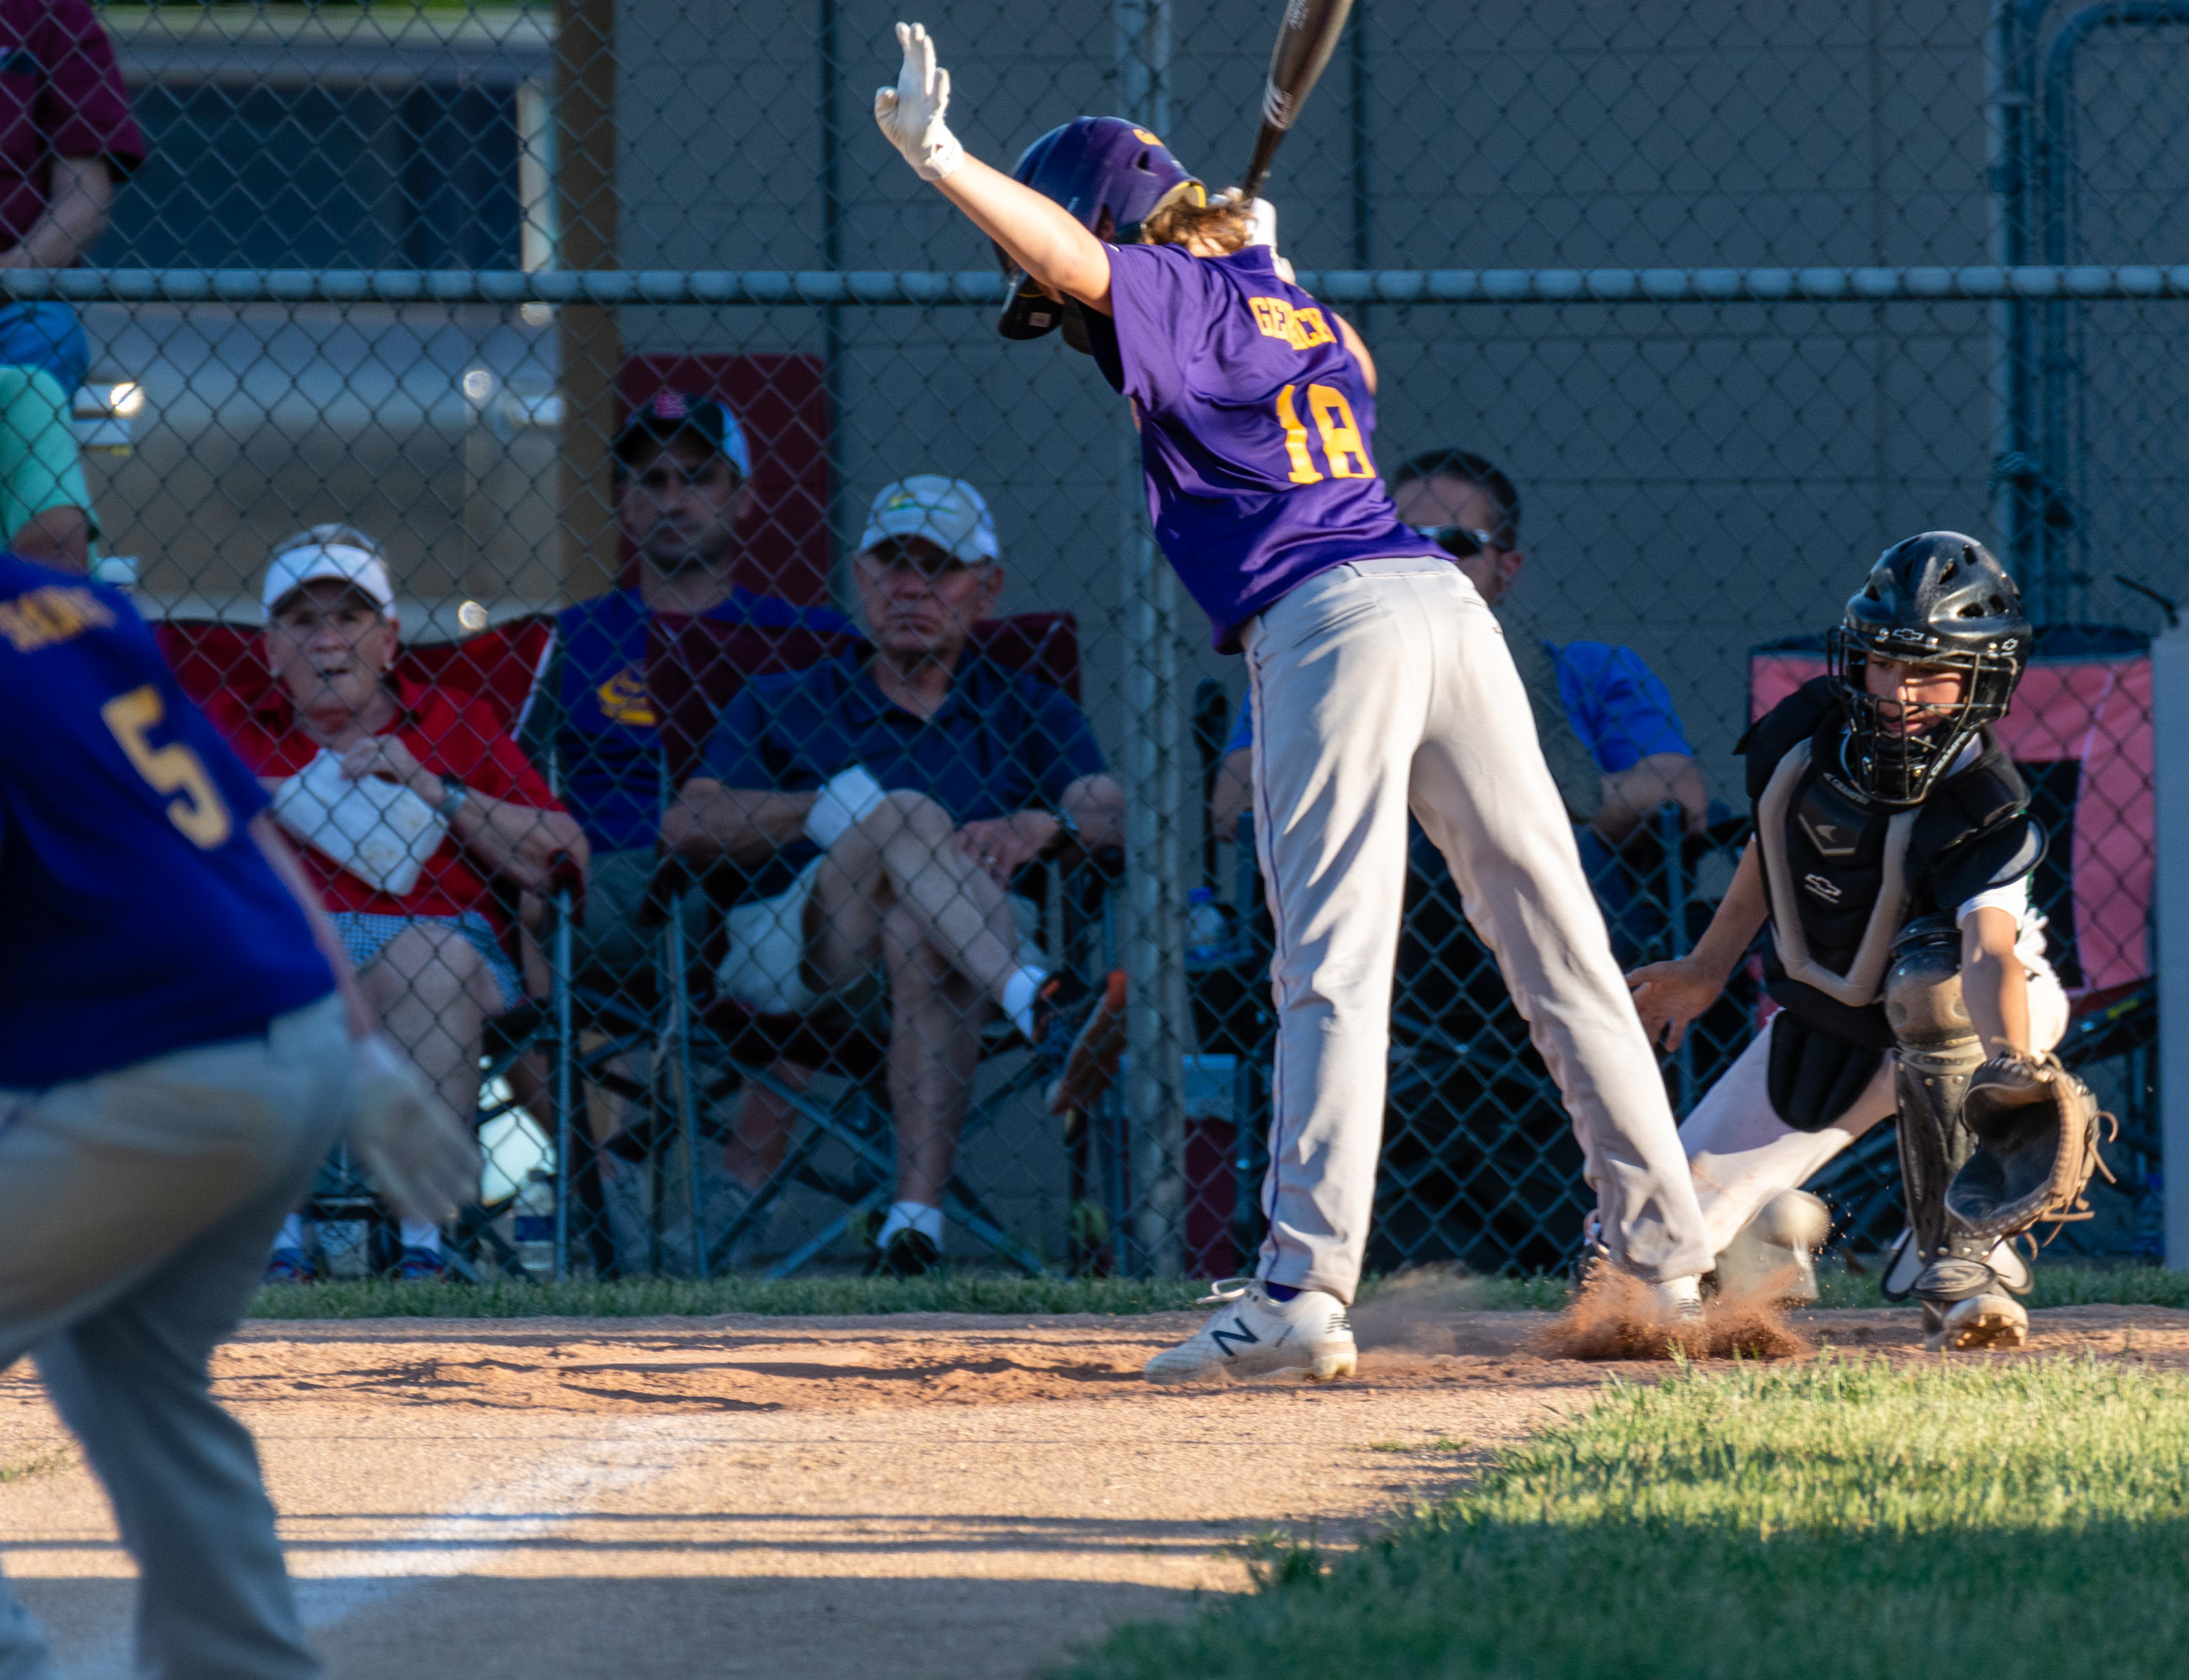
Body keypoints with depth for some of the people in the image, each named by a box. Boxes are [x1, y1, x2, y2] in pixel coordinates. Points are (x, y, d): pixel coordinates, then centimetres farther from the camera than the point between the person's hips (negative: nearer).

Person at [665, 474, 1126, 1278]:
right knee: (904, 819, -29)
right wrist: (832, 809, -13)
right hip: (789, 955, 0)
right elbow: (688, 824, 2)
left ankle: (916, 1215, -48)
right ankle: (1036, 1003, -53)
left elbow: (1116, 815, 2)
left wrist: (1041, 826, -22)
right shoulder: (781, 707, 22)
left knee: (916, 924, -37)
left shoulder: (1027, 713, 22)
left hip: (977, 965, 0)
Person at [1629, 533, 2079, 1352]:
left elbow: (1990, 953, -51)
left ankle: (1964, 1257, -30)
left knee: (1930, 972, -42)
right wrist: (1706, 970, 11)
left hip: (1973, 1018, -5)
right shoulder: (1803, 737, -19)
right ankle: (1775, 1226, 38)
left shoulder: (1983, 815, -34)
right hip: (1829, 1023, 5)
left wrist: (2011, 1062, -70)